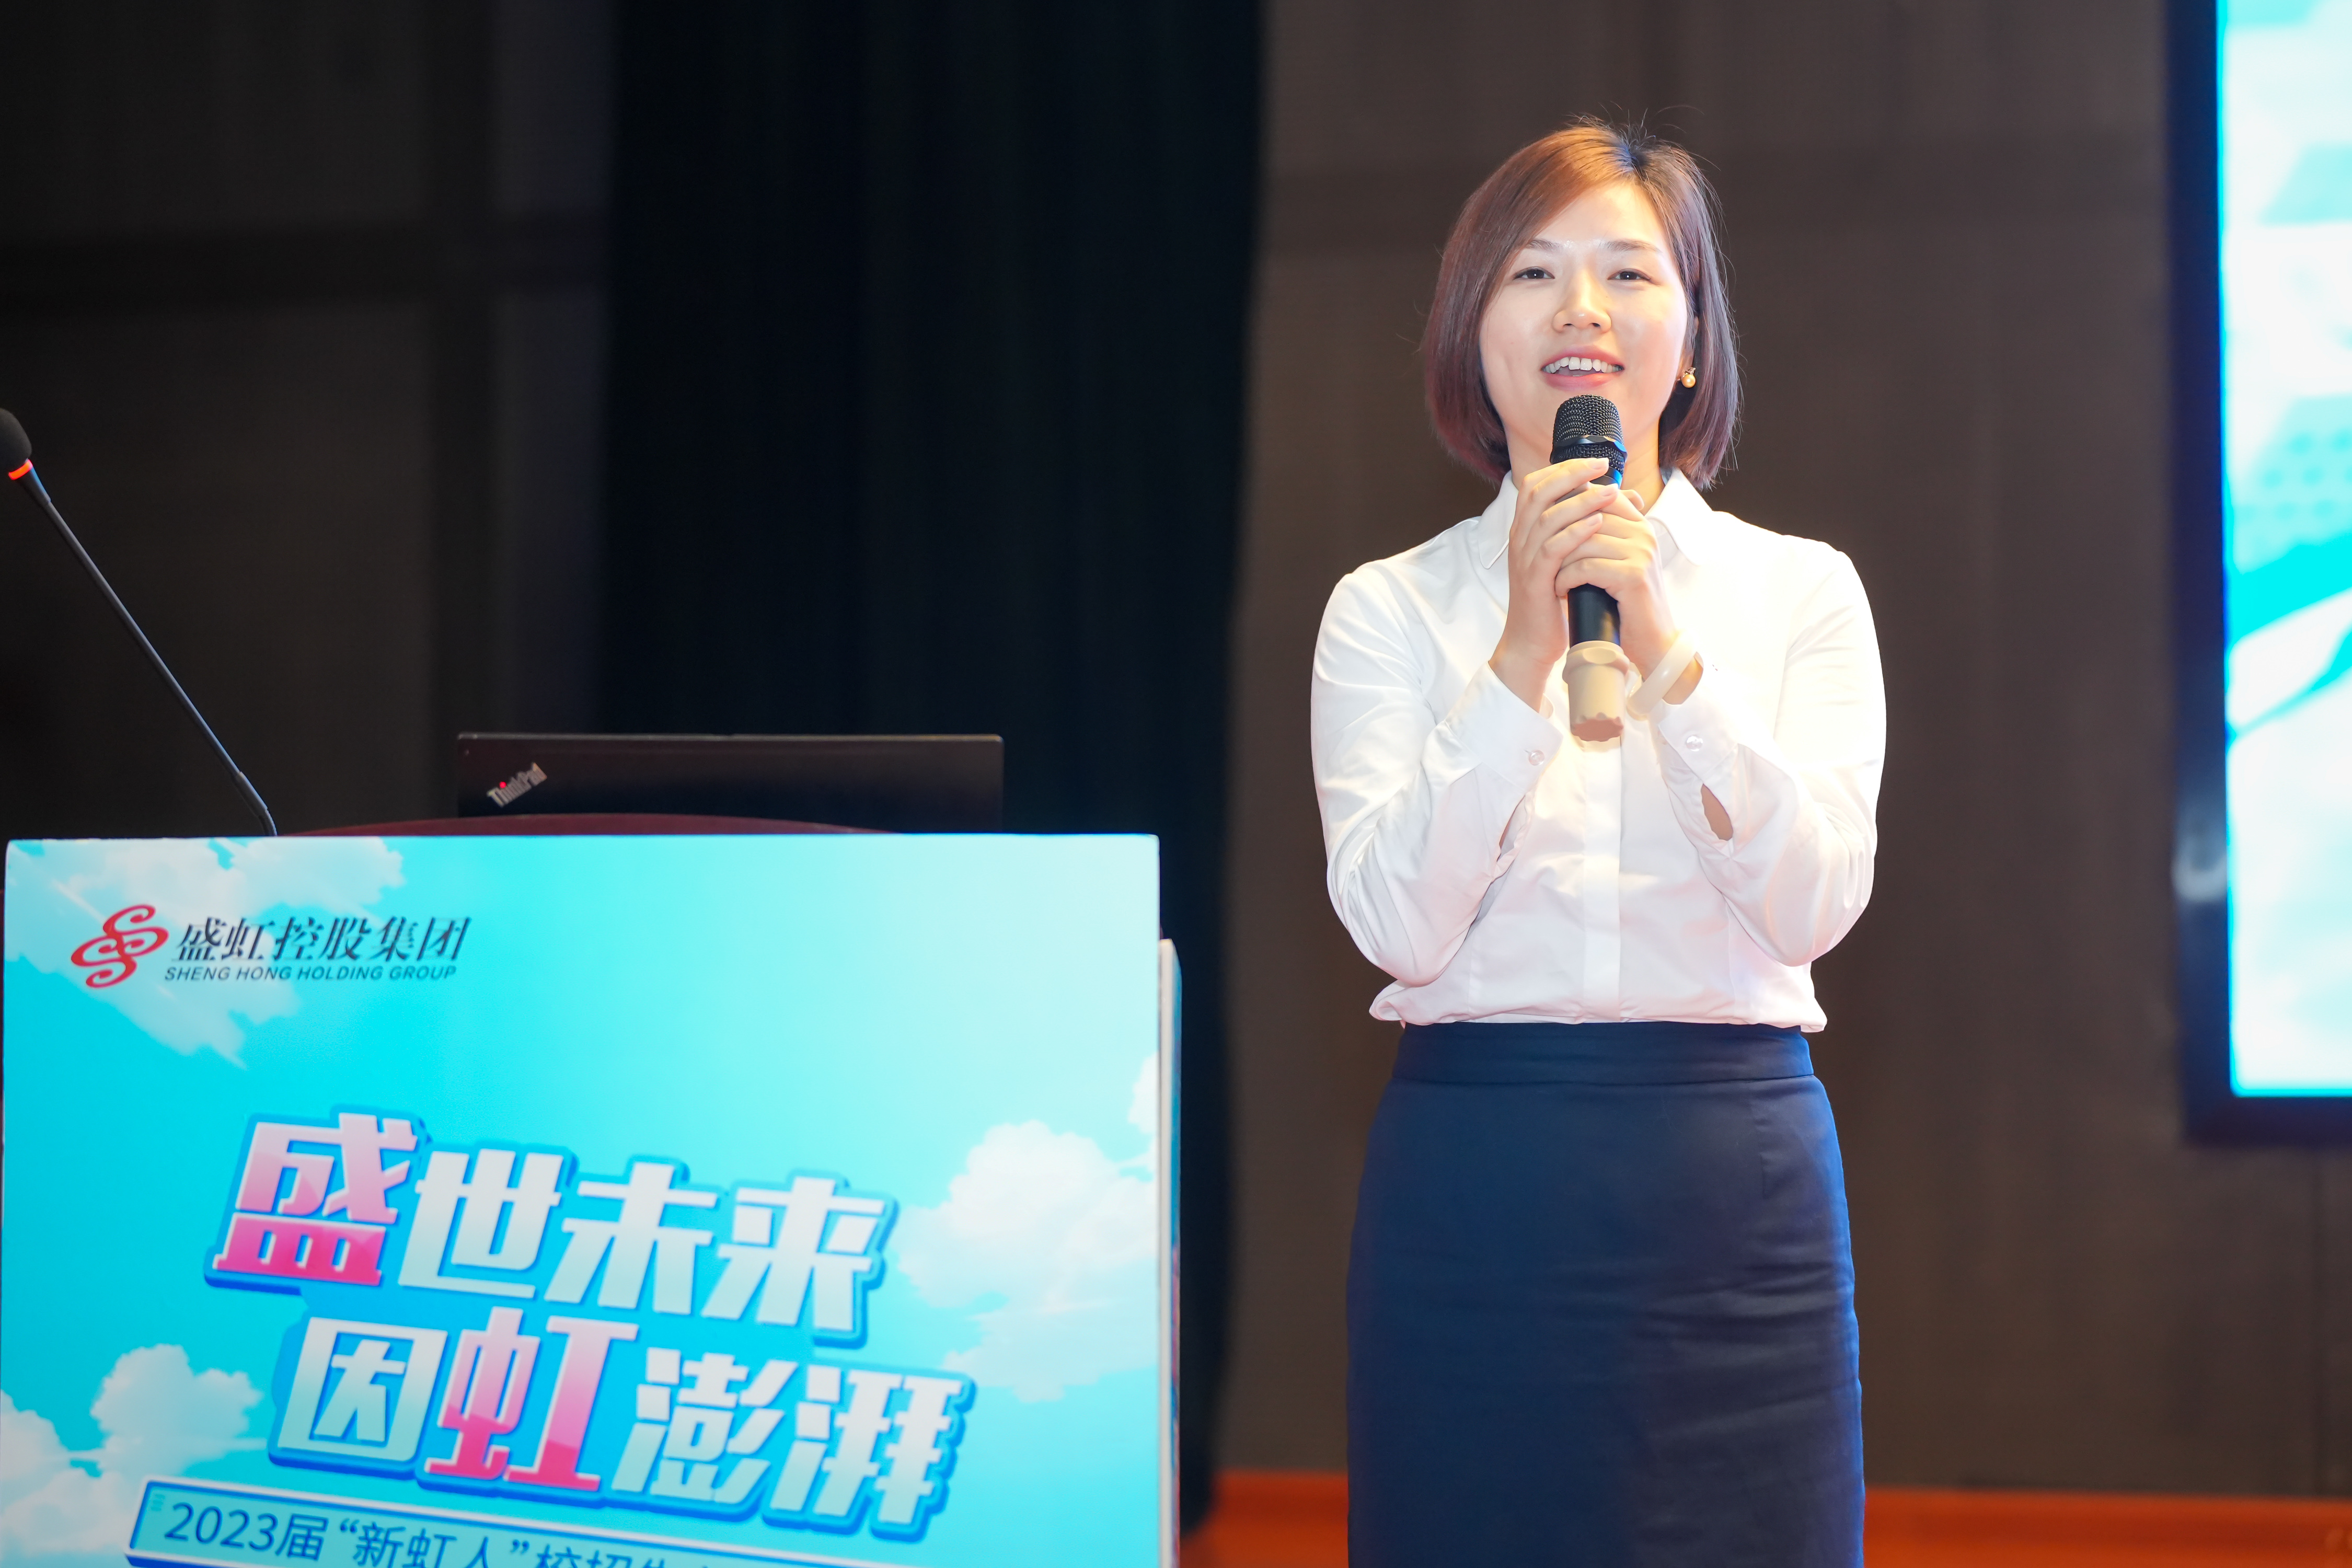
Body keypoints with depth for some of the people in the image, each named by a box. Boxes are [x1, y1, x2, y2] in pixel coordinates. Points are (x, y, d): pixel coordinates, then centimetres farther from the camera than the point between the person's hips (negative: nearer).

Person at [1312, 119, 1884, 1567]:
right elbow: (1396, 919, -7)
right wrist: (1525, 653, -14)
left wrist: (1665, 651, -14)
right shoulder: (1390, 609, 5)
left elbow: (1816, 902, -6)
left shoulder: (1801, 592, 7)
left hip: (1739, 1184, 1)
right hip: (1475, 1172, 0)